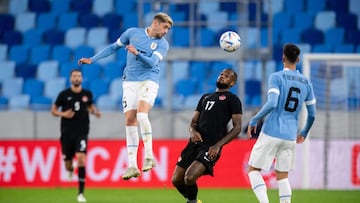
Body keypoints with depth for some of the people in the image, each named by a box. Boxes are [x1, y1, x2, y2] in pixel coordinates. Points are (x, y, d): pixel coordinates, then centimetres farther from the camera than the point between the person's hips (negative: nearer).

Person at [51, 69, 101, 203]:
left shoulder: (87, 94, 3)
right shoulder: (64, 94, -1)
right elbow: (53, 110, 6)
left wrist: (95, 112, 1)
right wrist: (63, 114, -13)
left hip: (82, 133, -1)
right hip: (67, 133, 1)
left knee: (81, 158, -19)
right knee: (67, 162, 6)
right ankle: (70, 170, 50)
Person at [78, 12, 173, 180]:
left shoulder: (162, 44, 0)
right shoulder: (133, 33, 6)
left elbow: (152, 62, -15)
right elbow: (114, 47, 17)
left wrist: (137, 53, -32)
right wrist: (92, 60, 15)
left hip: (149, 81, -2)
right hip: (130, 82, 2)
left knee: (142, 114, -26)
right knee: (130, 120, -4)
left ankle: (149, 156, -19)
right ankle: (132, 166, -3)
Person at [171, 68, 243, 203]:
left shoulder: (233, 99, 6)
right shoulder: (205, 97, 25)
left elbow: (237, 127, -2)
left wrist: (218, 145, -13)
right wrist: (192, 132, -4)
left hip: (211, 147, -7)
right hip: (195, 143, 7)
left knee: (189, 177, -23)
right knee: (176, 180, 2)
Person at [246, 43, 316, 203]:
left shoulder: (276, 77, -6)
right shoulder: (306, 83, 10)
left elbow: (271, 104, -19)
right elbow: (312, 114, 13)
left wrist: (254, 121, -7)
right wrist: (304, 133, 30)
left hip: (271, 133, -5)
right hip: (290, 137, 5)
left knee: (253, 169, 6)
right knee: (282, 176, 11)